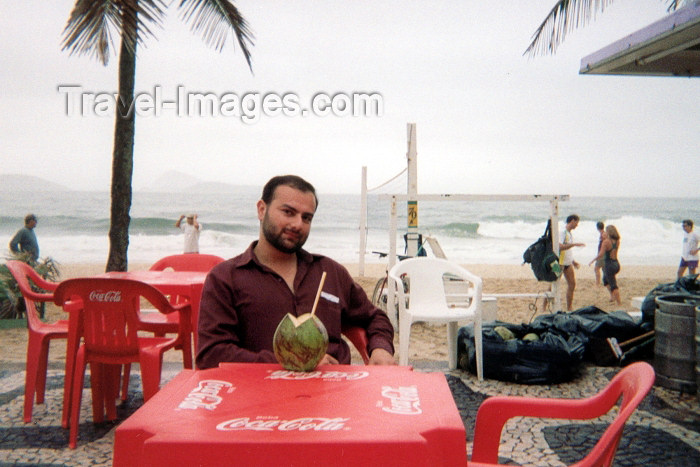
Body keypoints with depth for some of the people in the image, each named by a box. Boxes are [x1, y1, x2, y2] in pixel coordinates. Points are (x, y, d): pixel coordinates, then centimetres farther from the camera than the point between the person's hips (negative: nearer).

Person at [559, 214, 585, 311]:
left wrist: (573, 262, 21)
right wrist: (575, 244, -27)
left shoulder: (569, 233, 15)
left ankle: (569, 309, 14)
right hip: (560, 262, -9)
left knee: (572, 284, 7)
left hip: (568, 262, 9)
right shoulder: (562, 232, -14)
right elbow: (560, 247, -26)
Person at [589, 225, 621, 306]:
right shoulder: (617, 241, 3)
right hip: (616, 264, 7)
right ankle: (612, 296, 24)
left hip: (609, 265, -7)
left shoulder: (606, 242, -16)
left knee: (613, 285, -1)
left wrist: (592, 261, -10)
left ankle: (619, 302, 0)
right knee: (605, 278, 29)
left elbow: (601, 254, -22)